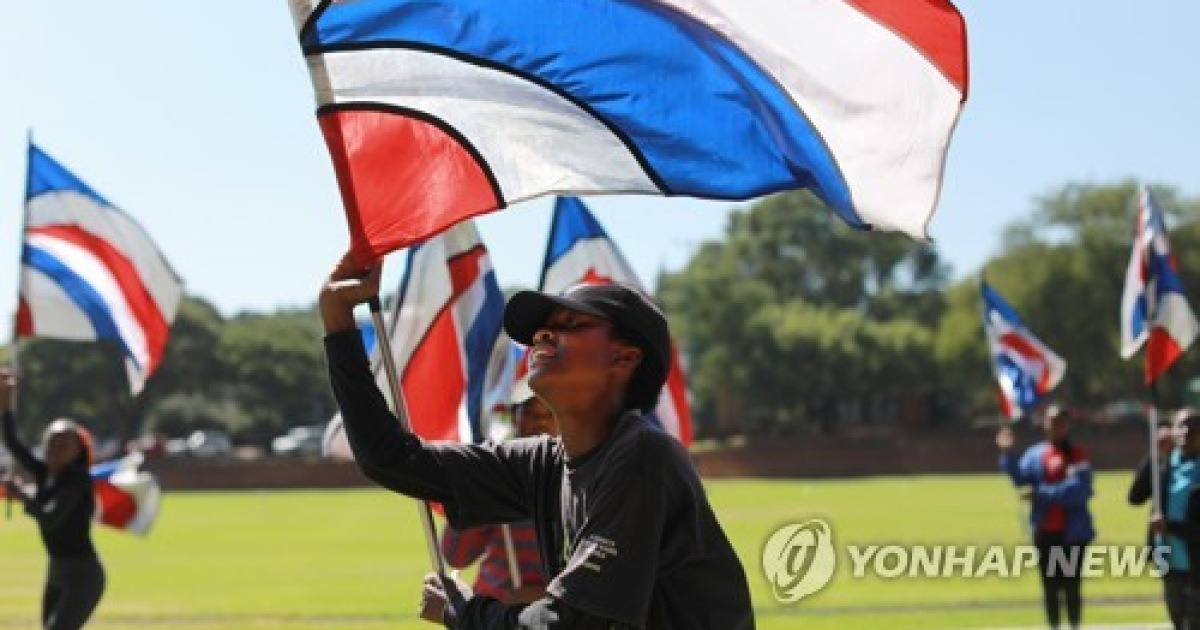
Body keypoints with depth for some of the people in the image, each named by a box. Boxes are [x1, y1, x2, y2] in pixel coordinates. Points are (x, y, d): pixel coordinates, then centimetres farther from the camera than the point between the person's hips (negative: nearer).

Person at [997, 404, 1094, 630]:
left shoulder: (1078, 456, -7)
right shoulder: (1035, 453, 6)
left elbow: (1077, 490, -18)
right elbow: (1020, 477, -6)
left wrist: (1043, 494, -21)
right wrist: (1007, 454, -18)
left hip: (1072, 532, -4)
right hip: (1045, 532, 4)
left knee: (1071, 585, 2)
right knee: (1050, 584, 11)